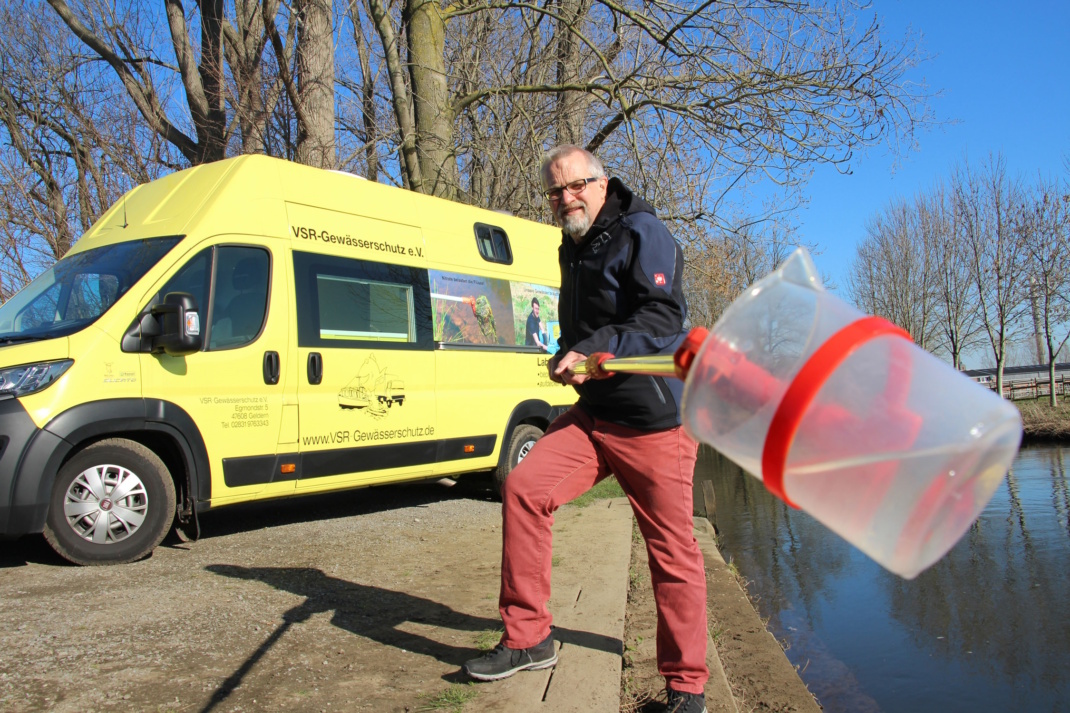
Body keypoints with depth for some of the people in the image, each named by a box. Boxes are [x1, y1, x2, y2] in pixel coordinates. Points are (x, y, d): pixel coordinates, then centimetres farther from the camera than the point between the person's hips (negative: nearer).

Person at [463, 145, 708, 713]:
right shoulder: (572, 249, 17)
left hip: (655, 418, -7)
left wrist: (590, 354, -26)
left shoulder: (642, 233, -8)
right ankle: (528, 638, 4)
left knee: (671, 551, 0)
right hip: (594, 413, 7)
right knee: (524, 486, -9)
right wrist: (566, 359, 8)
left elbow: (661, 318, -21)